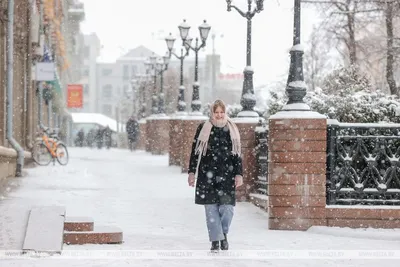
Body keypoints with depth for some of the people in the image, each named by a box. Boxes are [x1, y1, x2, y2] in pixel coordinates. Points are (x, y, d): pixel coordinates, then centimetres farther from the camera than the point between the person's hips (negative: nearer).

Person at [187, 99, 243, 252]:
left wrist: (238, 174, 4)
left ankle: (224, 234, 17)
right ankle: (215, 240, 5)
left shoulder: (232, 129, 8)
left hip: (226, 174, 0)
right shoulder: (203, 129, 4)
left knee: (227, 207, -7)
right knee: (211, 208, -2)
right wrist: (192, 172, 1)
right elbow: (195, 151, 6)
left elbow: (237, 154, 10)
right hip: (207, 173, 0)